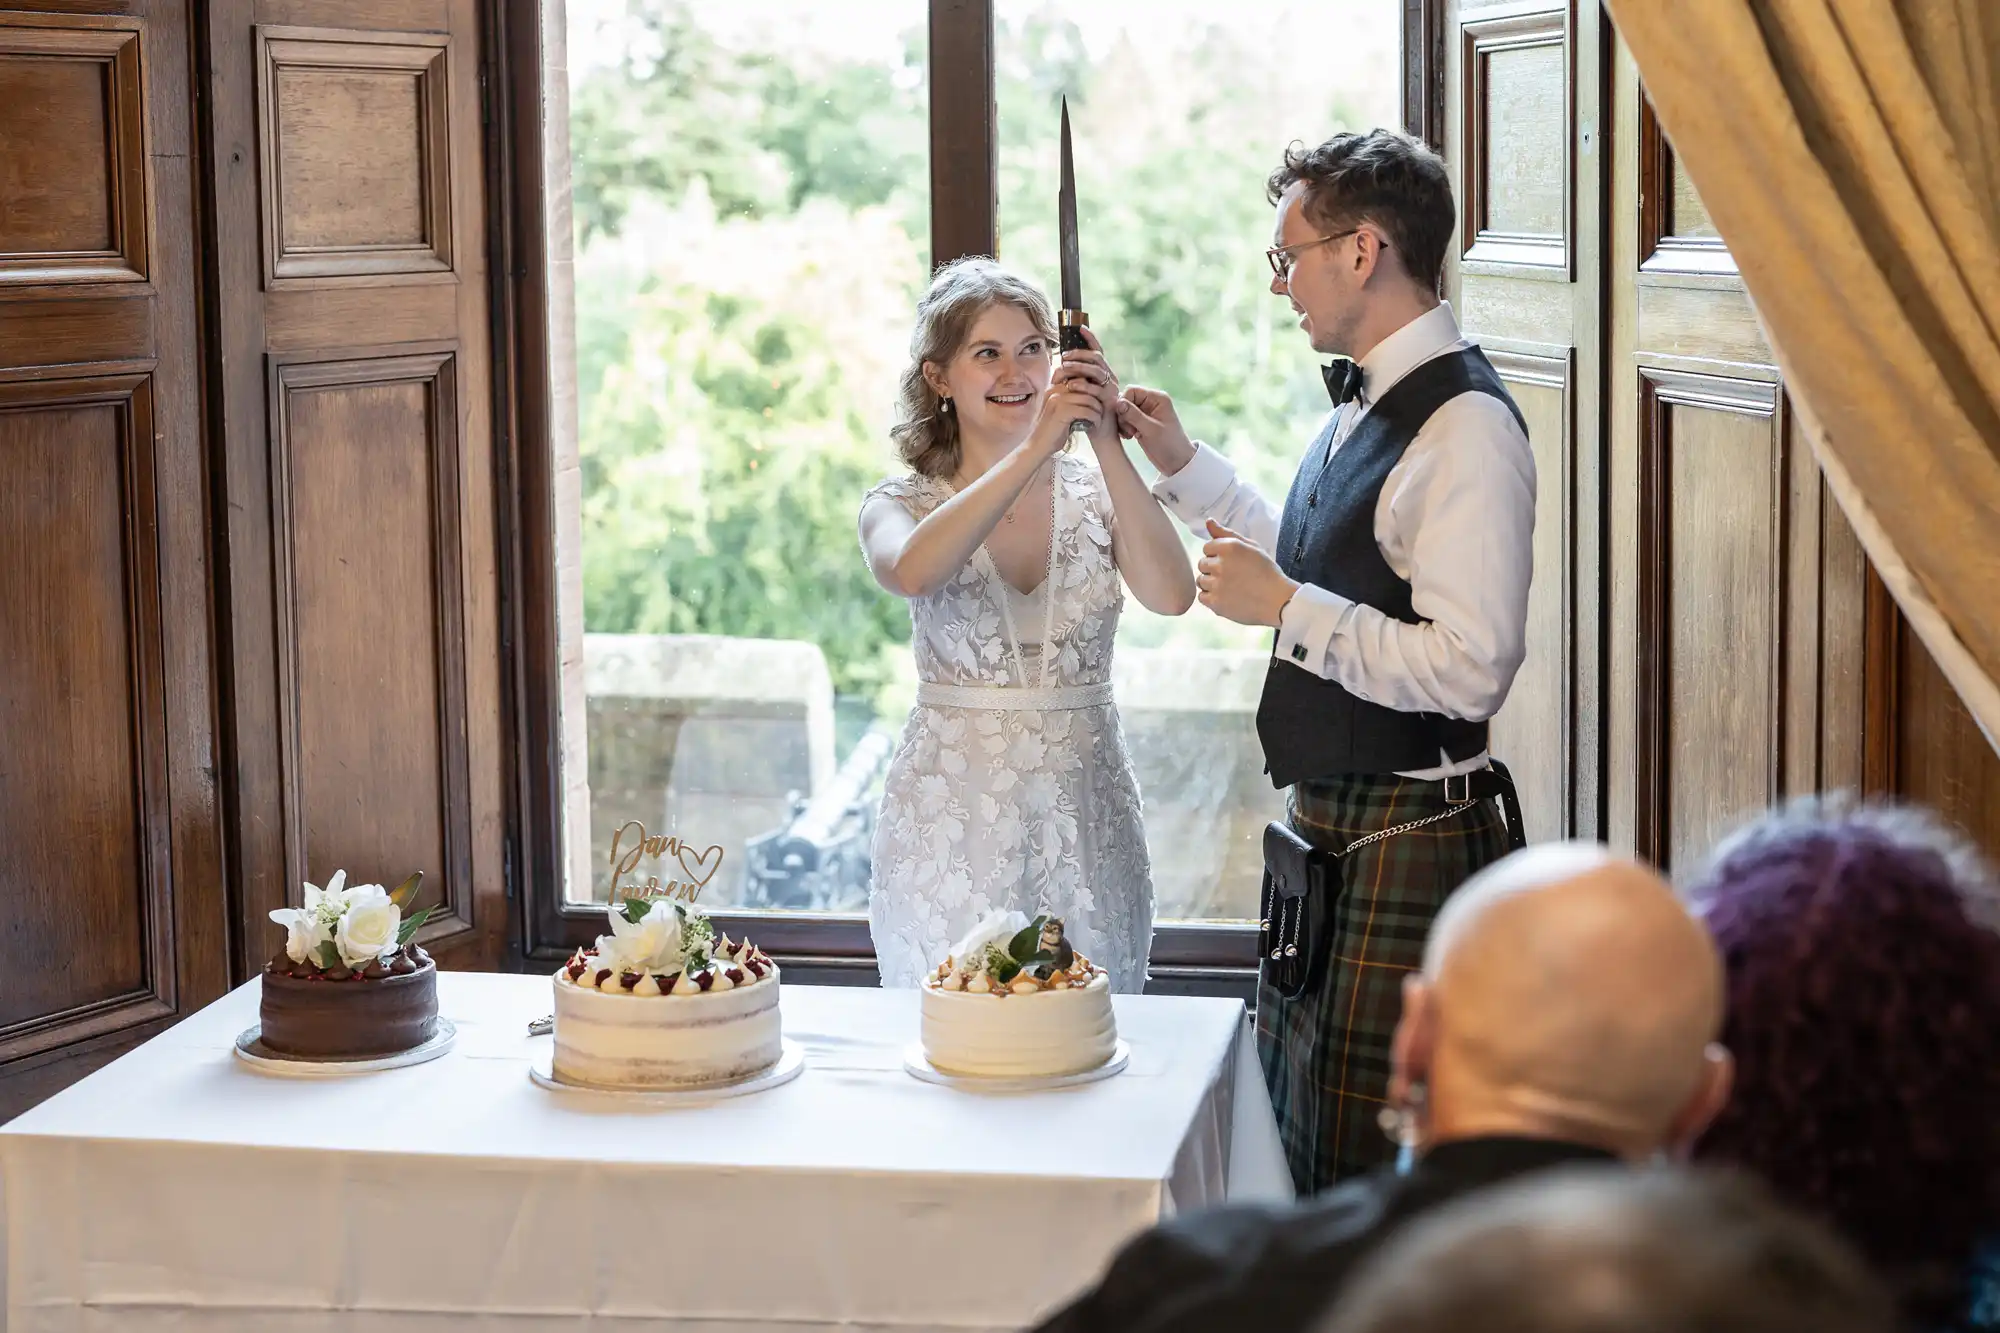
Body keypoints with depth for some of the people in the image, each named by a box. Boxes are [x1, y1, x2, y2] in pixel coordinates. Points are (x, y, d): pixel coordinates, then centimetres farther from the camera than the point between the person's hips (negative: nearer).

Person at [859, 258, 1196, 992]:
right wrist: (1036, 446, -25)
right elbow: (913, 572, -22)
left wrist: (1107, 442, -18)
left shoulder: (1095, 492, 6)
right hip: (952, 820, -1)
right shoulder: (903, 503, 2)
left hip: (1083, 815, 1)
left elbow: (1170, 594, -13)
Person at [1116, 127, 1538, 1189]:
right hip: (1330, 824, 10)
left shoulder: (1465, 426, -21)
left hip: (1407, 846, -10)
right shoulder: (1364, 405, 11)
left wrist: (1284, 607, -22)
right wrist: (1183, 462, 20)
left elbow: (1471, 667, -28)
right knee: (1287, 1128, 20)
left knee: (1367, 1177, -3)